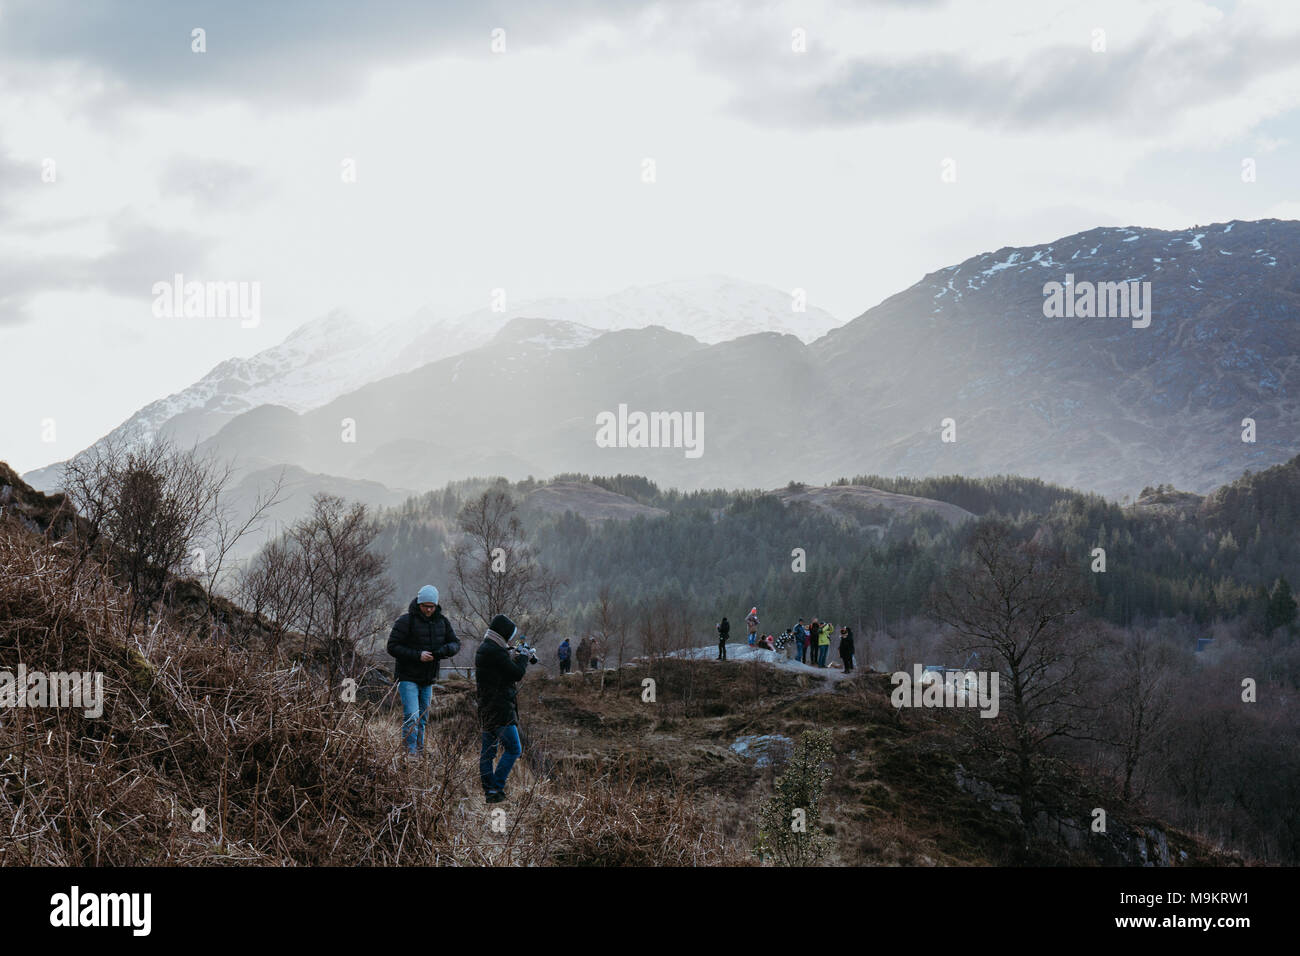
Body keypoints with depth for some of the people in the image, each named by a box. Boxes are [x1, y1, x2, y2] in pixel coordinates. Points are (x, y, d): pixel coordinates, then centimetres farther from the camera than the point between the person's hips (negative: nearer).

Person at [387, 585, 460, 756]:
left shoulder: (442, 622, 7)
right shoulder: (406, 621, -11)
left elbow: (456, 643, 12)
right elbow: (392, 646, -14)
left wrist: (445, 649, -13)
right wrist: (417, 655, -23)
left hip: (428, 680, 6)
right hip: (408, 678, -6)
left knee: (422, 718, 13)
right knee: (411, 717, -15)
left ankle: (419, 749, 23)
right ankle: (410, 751, -16)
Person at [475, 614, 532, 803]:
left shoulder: (483, 649, 15)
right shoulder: (494, 652, -18)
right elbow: (517, 674, -15)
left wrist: (512, 657, 15)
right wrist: (523, 658, 1)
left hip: (486, 709, 10)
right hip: (500, 710, -10)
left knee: (487, 751, 11)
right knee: (513, 749, -5)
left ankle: (488, 791, 13)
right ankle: (495, 788, -9)